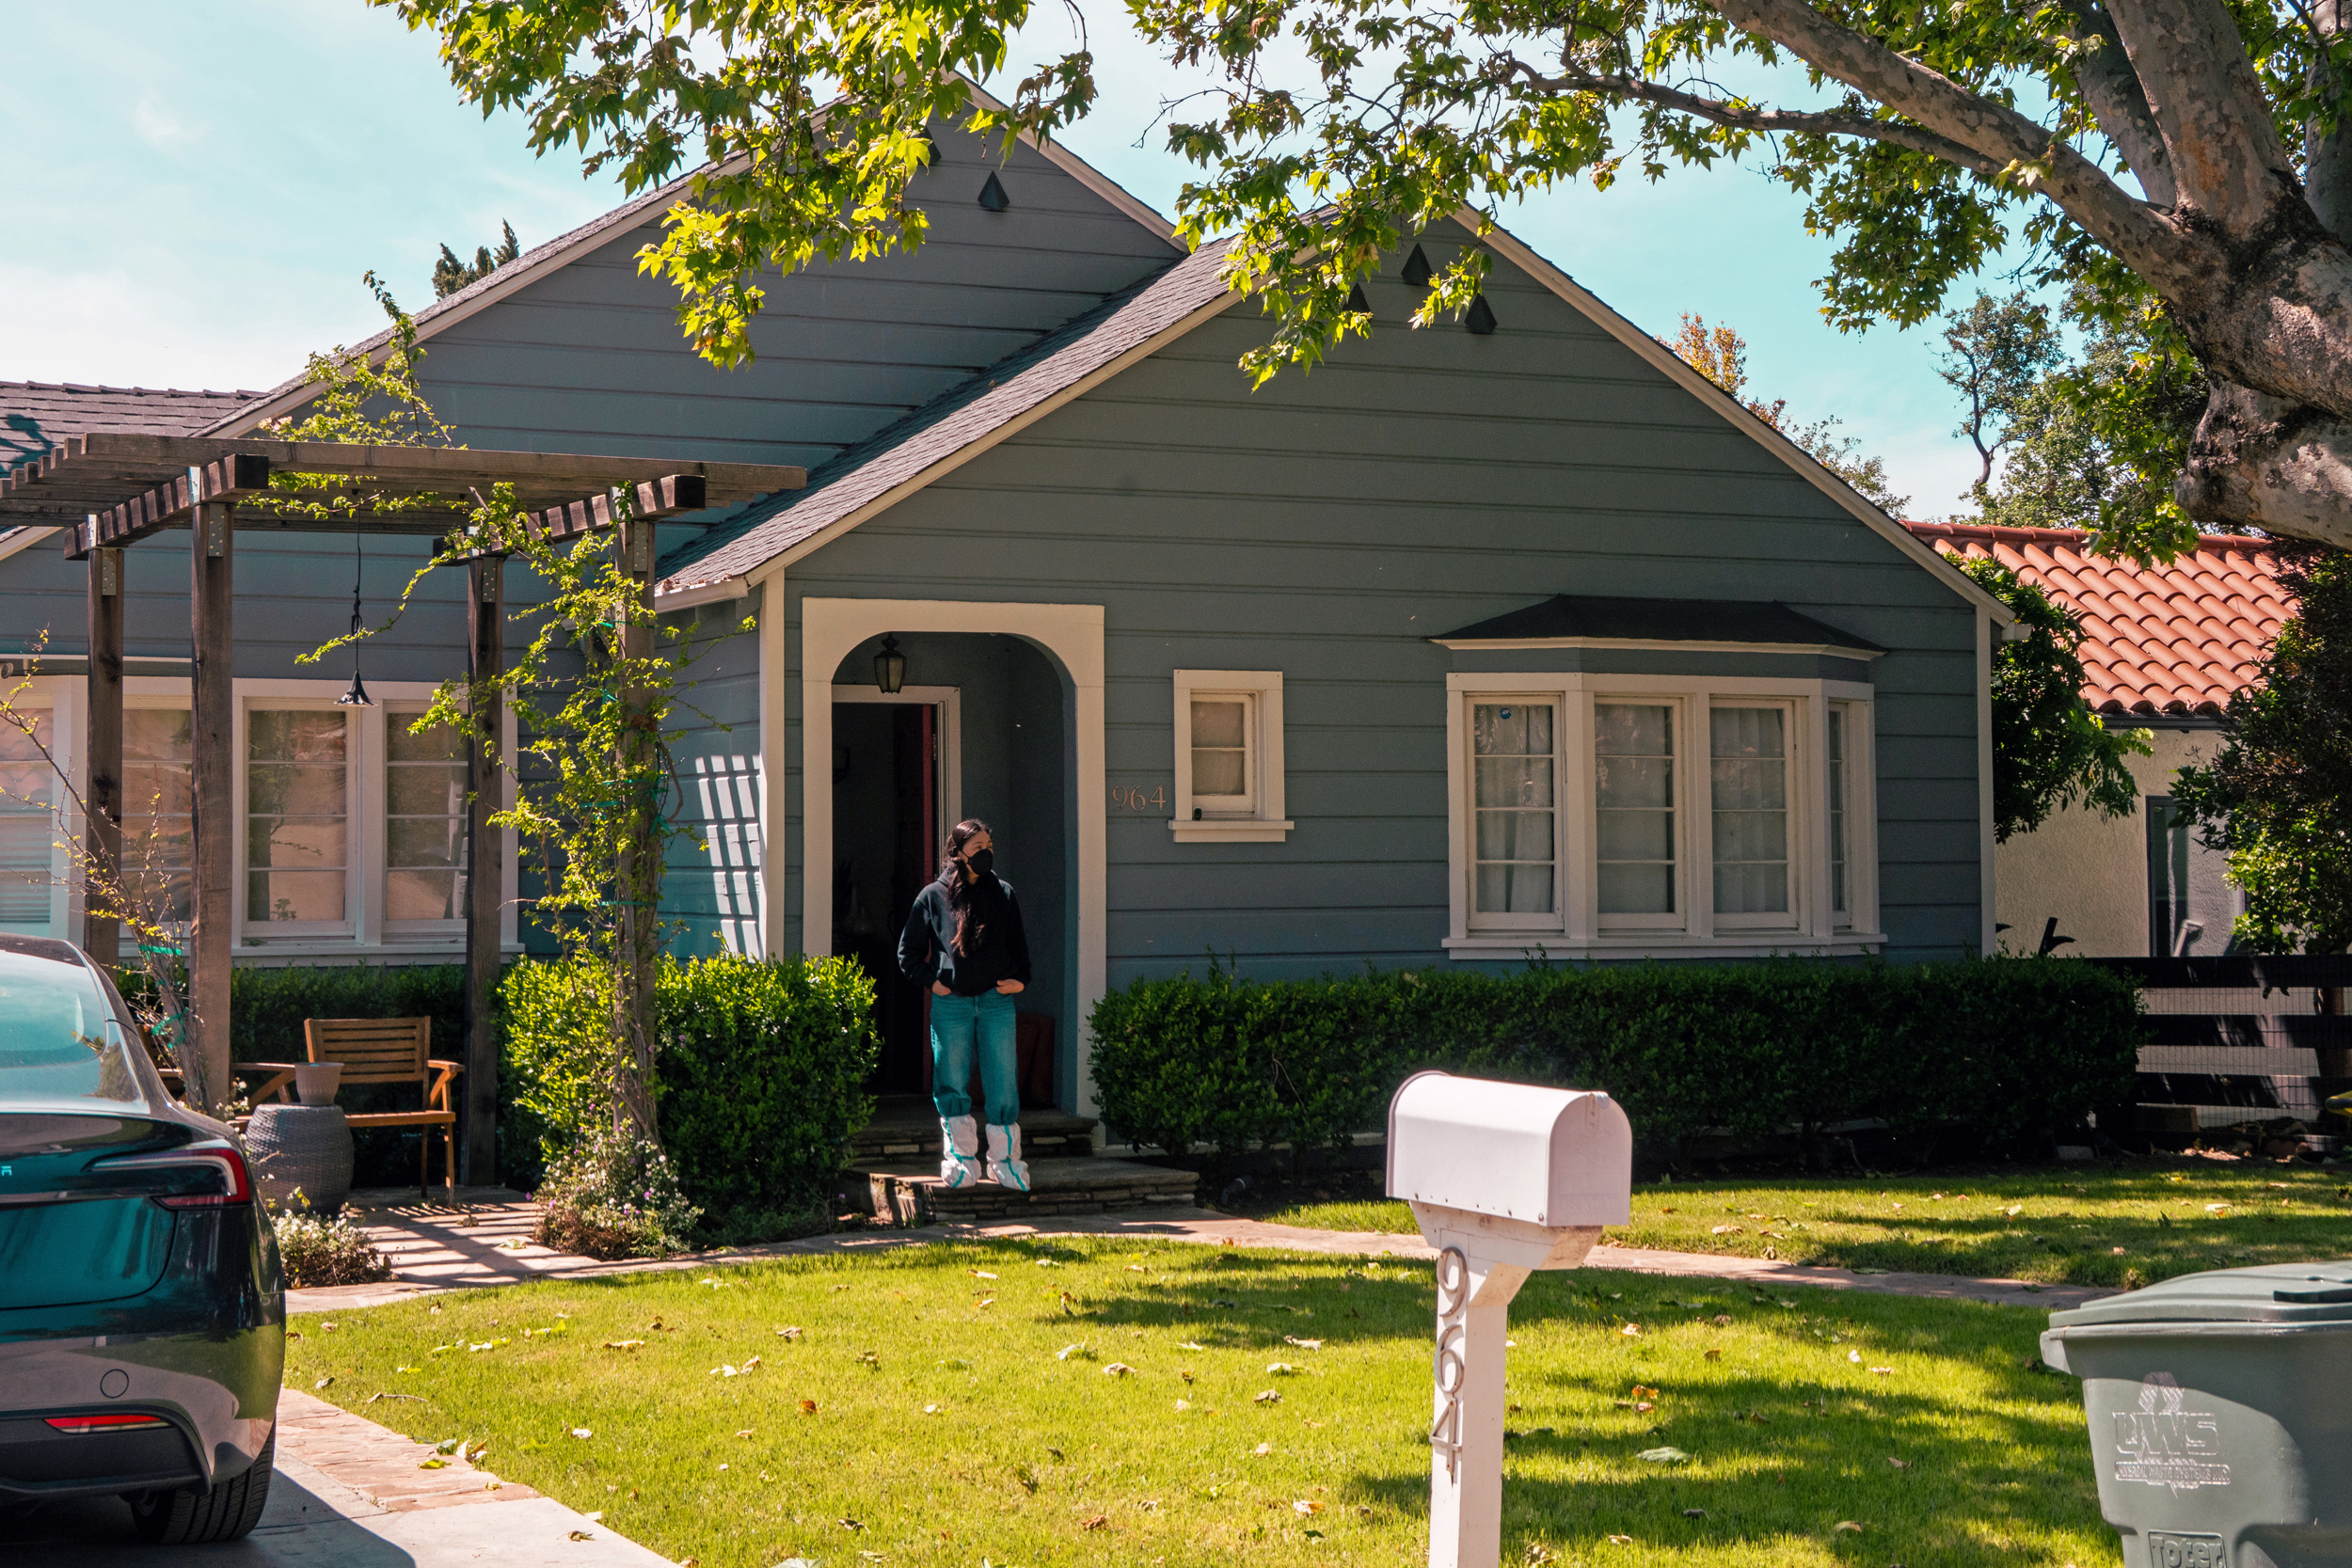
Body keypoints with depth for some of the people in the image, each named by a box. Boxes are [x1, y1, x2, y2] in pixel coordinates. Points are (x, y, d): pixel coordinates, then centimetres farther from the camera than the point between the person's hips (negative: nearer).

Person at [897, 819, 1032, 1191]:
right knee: (952, 1084, 1)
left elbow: (1019, 944, 19)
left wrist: (1020, 979, 4)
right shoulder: (933, 896, 5)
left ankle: (1005, 1161, 8)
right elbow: (907, 951, 11)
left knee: (1002, 1084, -1)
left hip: (997, 1000, 1)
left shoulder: (1004, 894, 11)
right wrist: (930, 980, -1)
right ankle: (960, 1159, 10)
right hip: (951, 1003, -1)